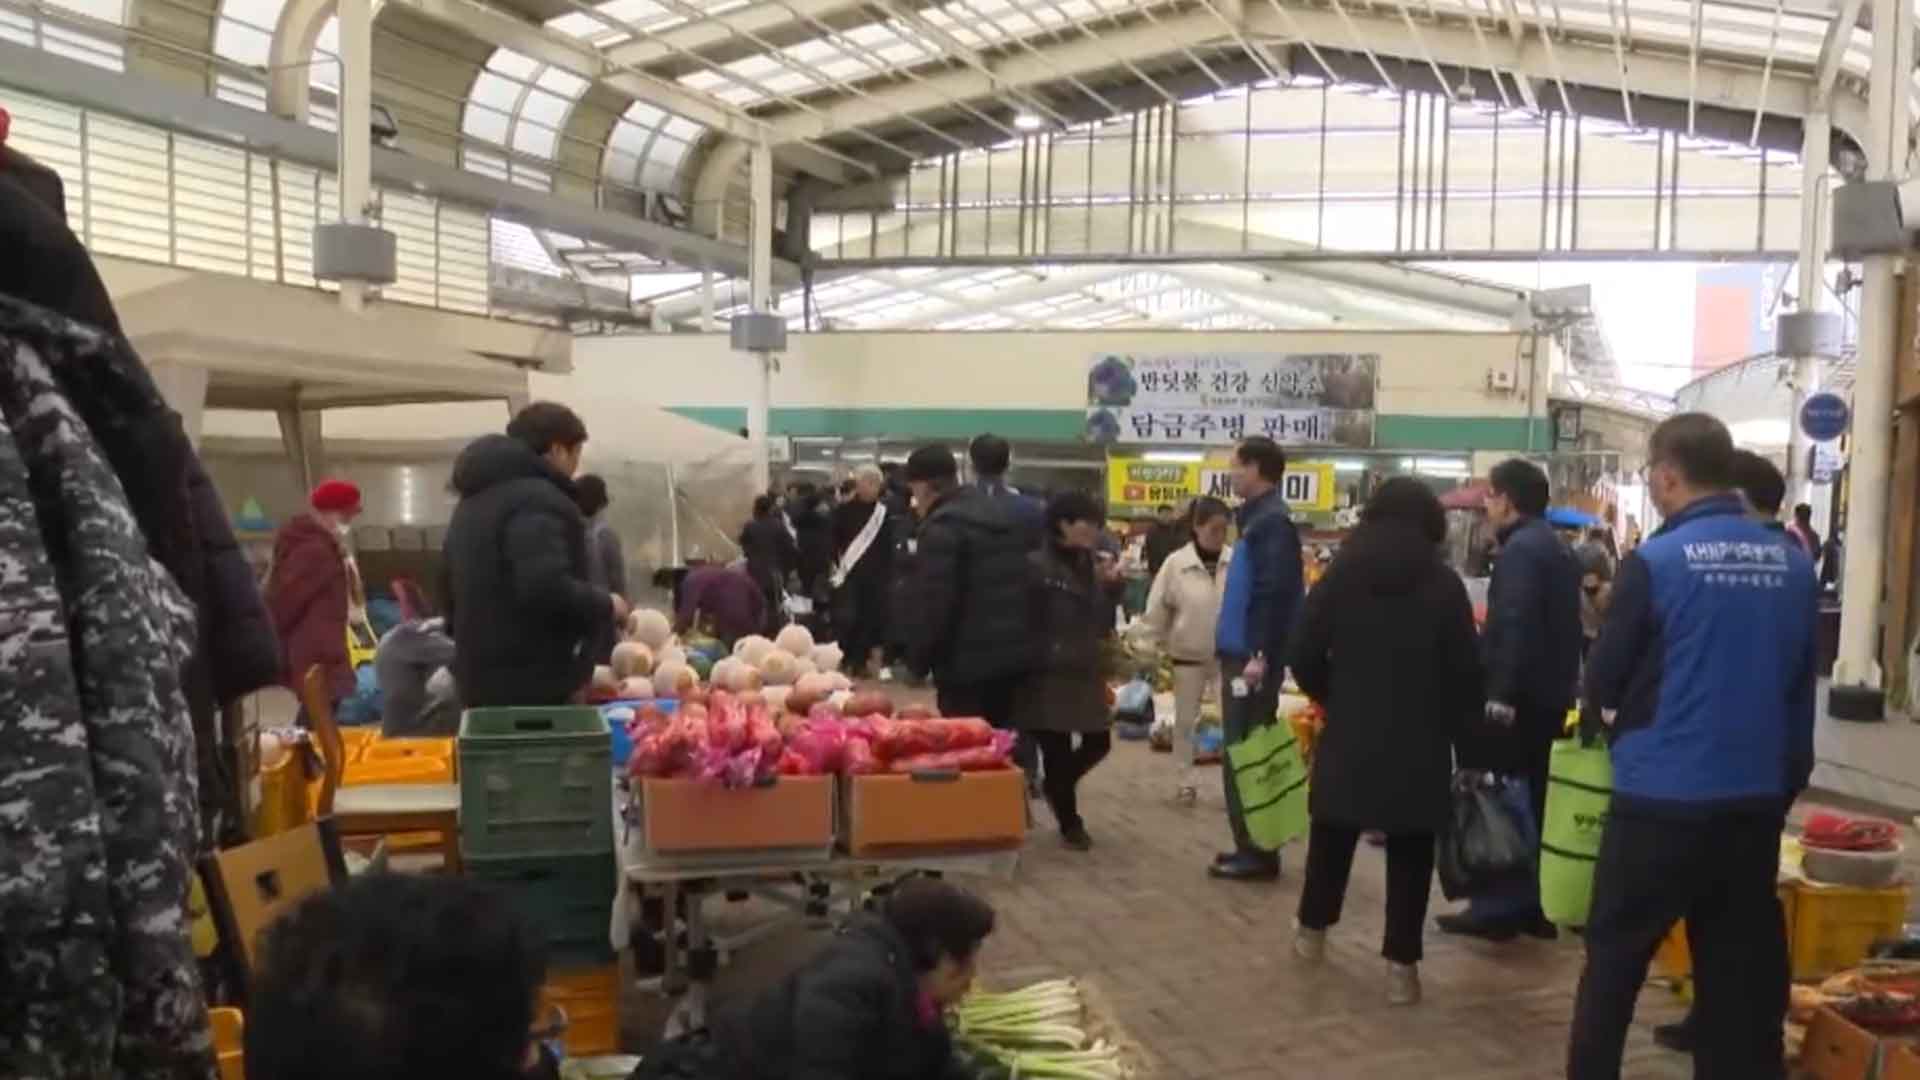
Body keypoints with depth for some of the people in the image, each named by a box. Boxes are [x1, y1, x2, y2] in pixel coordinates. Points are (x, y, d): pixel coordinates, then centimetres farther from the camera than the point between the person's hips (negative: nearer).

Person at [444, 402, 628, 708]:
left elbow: (455, 598, 27)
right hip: (534, 684, -10)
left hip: (480, 679, 10)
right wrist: (605, 605, -10)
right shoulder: (537, 499, -14)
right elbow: (547, 589, -27)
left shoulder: (472, 502, 20)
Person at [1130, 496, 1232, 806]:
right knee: (1185, 720, 12)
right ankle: (1187, 780, 27)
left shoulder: (1236, 562, -8)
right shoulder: (1176, 563, -11)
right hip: (1187, 656, 0)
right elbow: (1157, 611, -5)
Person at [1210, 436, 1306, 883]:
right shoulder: (1260, 517, 15)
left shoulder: (1273, 521, -14)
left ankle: (1258, 853, 3)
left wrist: (1261, 655, -26)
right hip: (1243, 653, 10)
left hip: (1253, 658, -10)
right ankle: (1252, 846, 22)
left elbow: (1276, 593, -23)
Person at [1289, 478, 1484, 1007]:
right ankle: (1401, 965, 5)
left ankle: (1312, 932, 32)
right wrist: (1450, 724, 10)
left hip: (1350, 732, 2)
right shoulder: (1444, 584, -4)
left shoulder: (1341, 574, 1)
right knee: (1409, 852, 6)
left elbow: (1303, 656, -3)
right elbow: (1465, 672, -5)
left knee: (1333, 836, 19)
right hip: (1420, 740, -2)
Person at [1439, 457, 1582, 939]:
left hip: (1517, 698, -9)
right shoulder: (1558, 549, 15)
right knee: (1531, 801, 14)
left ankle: (1496, 908, 3)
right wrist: (1561, 684, 21)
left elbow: (1514, 628, -25)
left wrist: (1500, 694, -27)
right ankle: (1529, 905, 20)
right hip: (1549, 695, 9)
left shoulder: (1520, 550, -15)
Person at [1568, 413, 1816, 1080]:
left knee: (1613, 963, 9)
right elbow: (1800, 685, 12)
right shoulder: (1795, 564, 2)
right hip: (1756, 799, 5)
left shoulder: (1656, 563, -13)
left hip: (1662, 798, -5)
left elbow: (1601, 686, -6)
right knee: (1743, 974, 13)